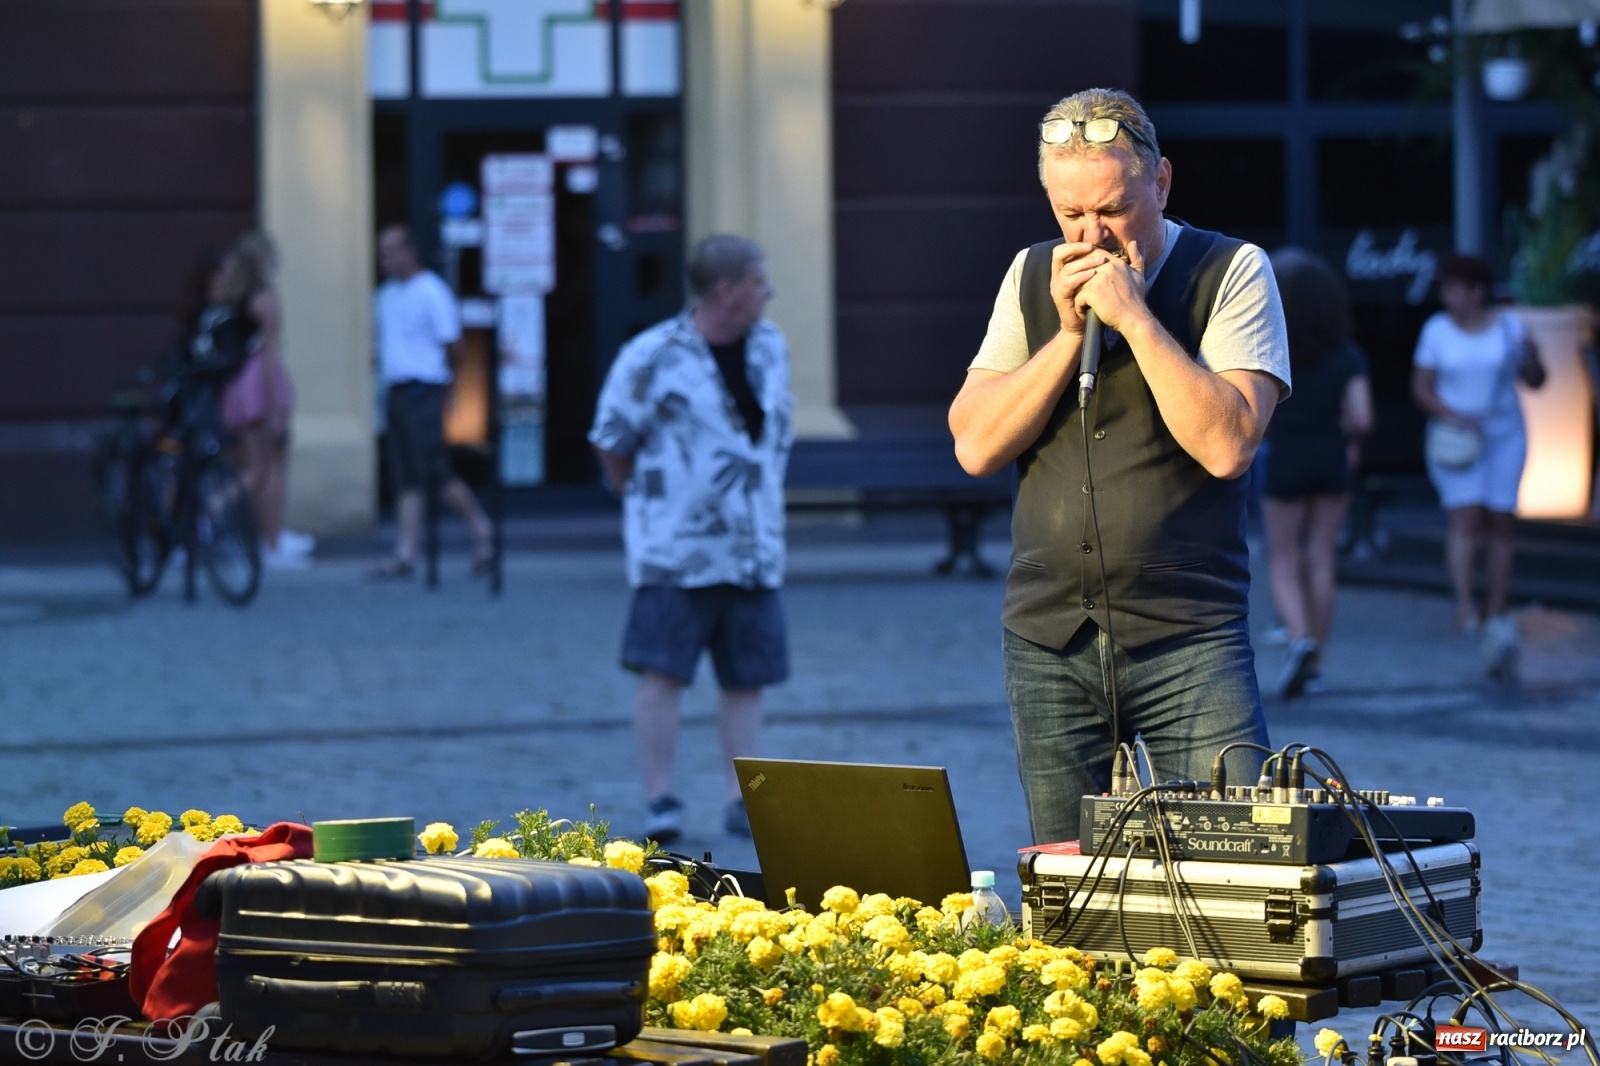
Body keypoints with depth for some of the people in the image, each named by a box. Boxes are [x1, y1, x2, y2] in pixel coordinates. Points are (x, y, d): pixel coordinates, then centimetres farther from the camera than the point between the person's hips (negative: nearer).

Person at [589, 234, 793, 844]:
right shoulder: (653, 358, -11)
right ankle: (660, 803, -2)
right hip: (675, 552, -5)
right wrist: (646, 497, 8)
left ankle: (741, 801, 11)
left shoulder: (770, 348, 9)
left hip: (752, 548, 5)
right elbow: (611, 442, -2)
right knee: (663, 674, -9)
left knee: (745, 679, 5)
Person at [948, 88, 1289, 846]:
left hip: (1190, 640, -3)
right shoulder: (1032, 278, 12)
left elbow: (1227, 443, -13)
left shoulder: (1232, 272, 0)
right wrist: (1068, 333, -5)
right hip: (1049, 640, 3)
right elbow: (975, 445, 3)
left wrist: (1133, 316, -14)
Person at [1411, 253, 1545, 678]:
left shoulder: (1509, 326, -1)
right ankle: (1464, 605, -24)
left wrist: (1531, 357, -17)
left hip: (1505, 436, 1)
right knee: (1465, 517, -17)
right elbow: (1421, 386, 0)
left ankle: (1497, 616, 5)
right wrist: (1453, 416, -14)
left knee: (1501, 523, -2)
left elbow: (1535, 381, 4)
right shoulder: (1437, 330, -2)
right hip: (1455, 442, -1)